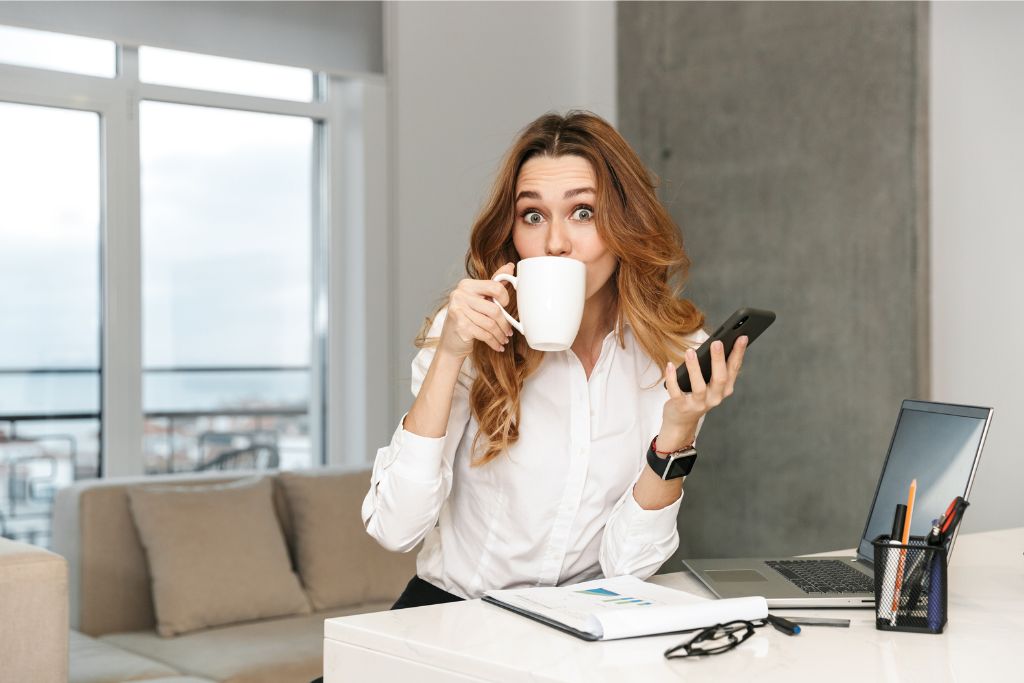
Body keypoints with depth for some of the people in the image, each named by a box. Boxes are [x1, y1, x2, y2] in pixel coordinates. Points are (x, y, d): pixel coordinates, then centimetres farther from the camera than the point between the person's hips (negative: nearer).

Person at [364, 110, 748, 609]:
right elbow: (394, 529, -18)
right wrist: (448, 357, -24)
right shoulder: (474, 332, -10)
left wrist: (678, 430, -22)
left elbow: (627, 563, -8)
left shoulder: (679, 354, -6)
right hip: (454, 606, -2)